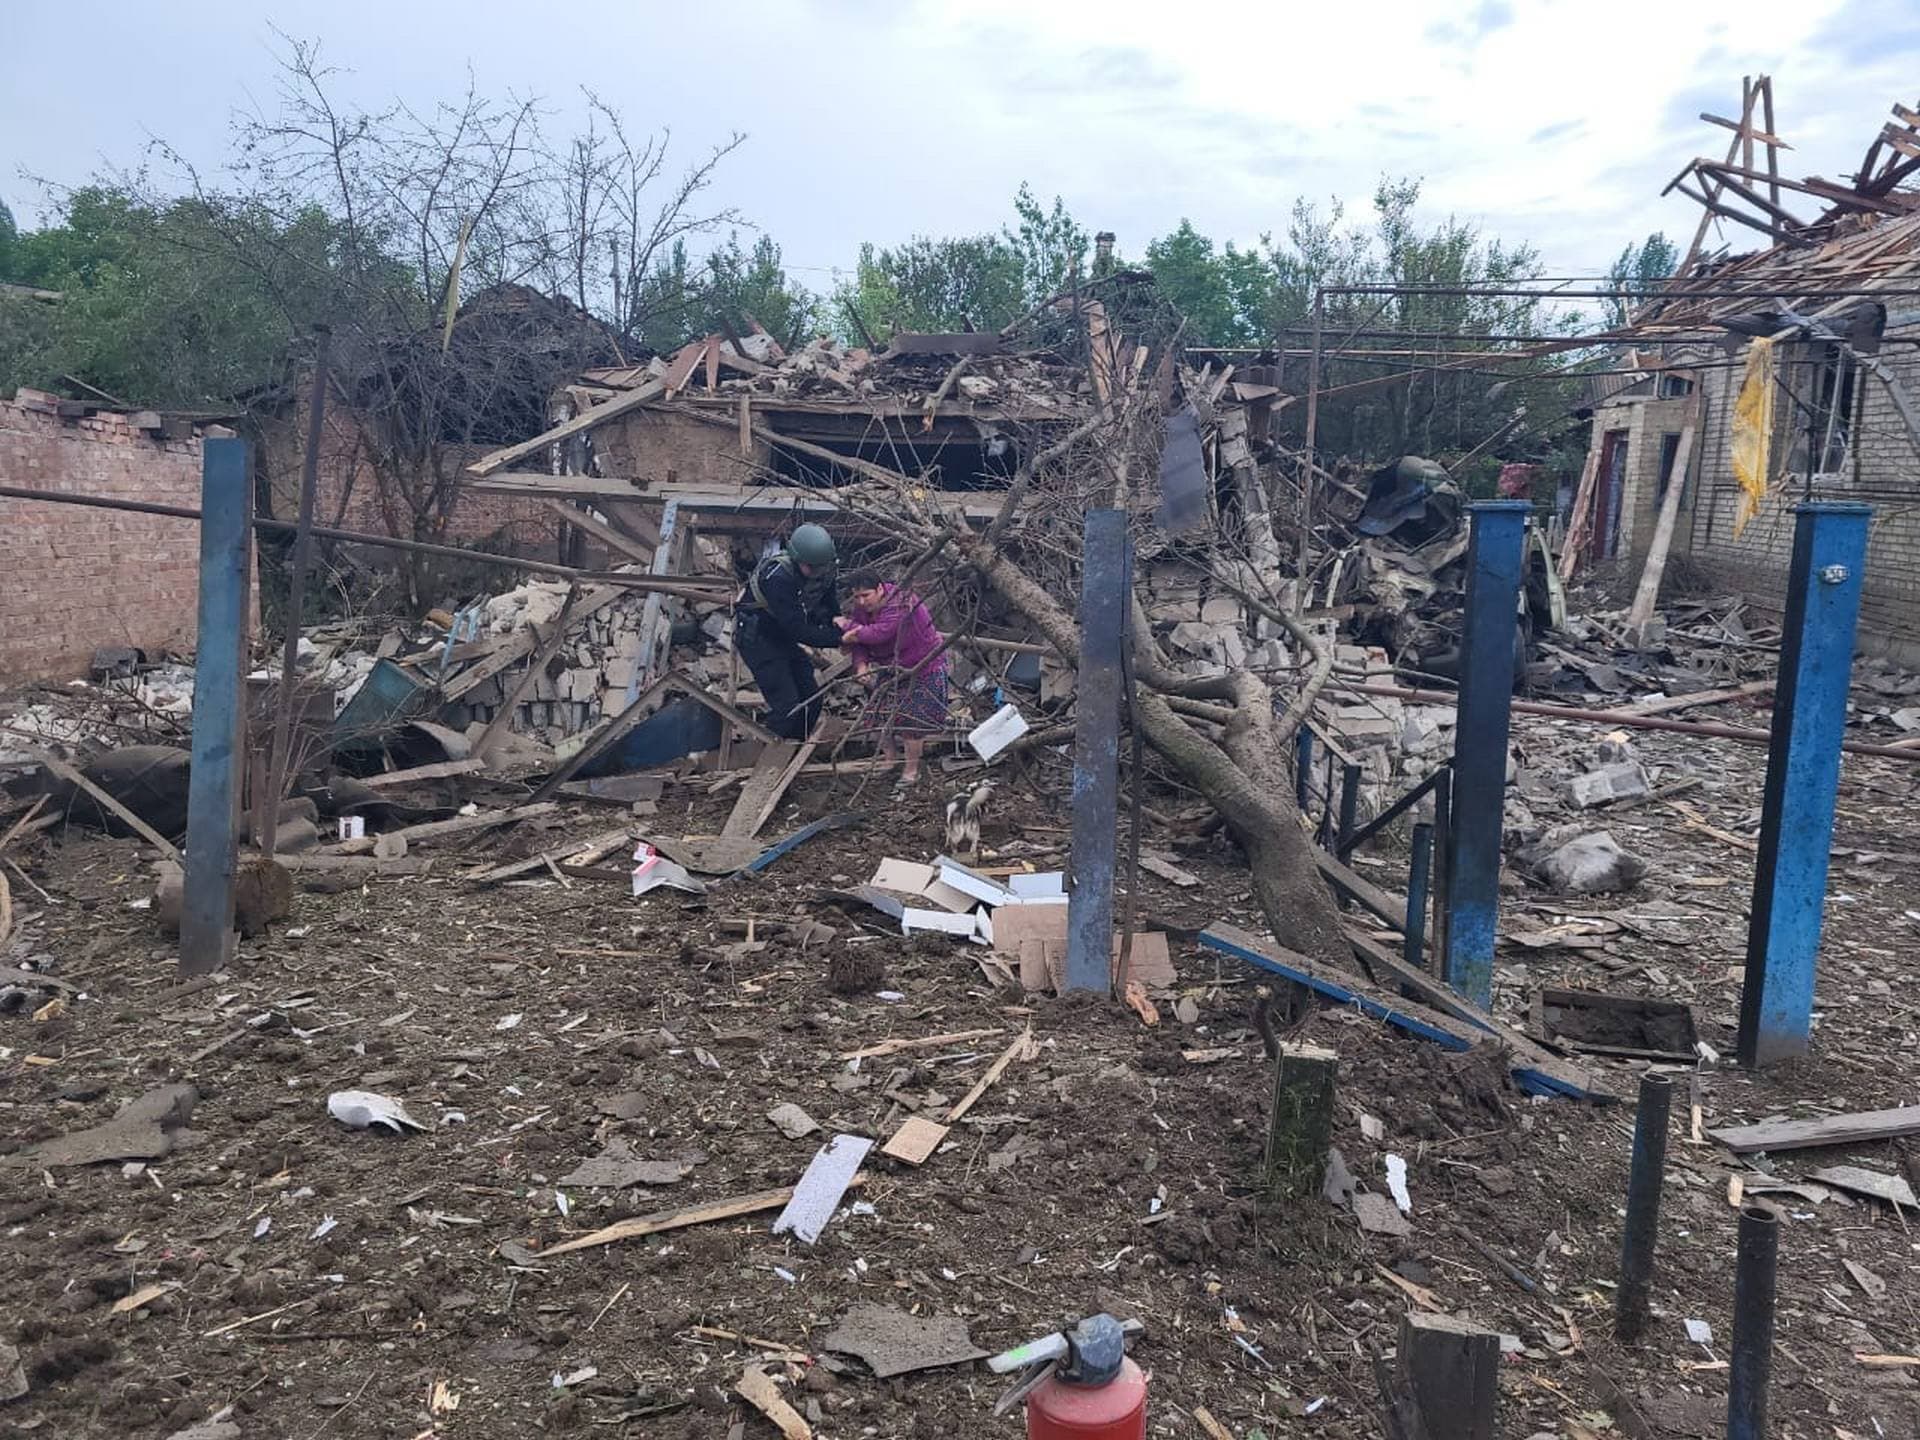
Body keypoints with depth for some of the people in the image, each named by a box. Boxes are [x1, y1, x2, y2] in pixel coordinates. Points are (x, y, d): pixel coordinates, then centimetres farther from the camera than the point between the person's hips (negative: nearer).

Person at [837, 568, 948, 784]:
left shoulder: (901, 604, -33)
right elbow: (858, 640, -5)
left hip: (923, 667, -8)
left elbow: (878, 633, -41)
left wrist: (848, 626, -27)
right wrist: (861, 663, -26)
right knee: (884, 713, 10)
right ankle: (888, 759, 27)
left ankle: (912, 769, 5)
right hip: (890, 667, 8)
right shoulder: (860, 608, -7)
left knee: (911, 717, -8)